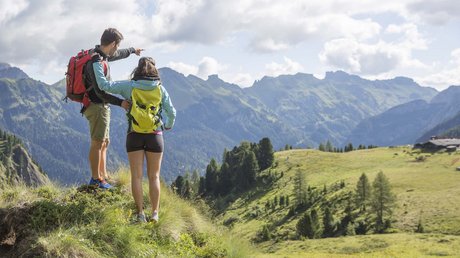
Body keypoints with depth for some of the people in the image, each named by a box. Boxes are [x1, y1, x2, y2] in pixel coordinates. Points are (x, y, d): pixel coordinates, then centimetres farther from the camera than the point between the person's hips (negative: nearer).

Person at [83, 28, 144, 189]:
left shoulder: (102, 55, 7)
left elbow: (117, 55, 31)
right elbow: (100, 92, -26)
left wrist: (132, 50, 47)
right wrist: (120, 103, -29)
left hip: (101, 107, 11)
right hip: (97, 106, -11)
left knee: (104, 142, 15)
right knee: (97, 143, -3)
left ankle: (103, 177, 22)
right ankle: (96, 179, 4)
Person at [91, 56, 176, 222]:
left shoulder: (130, 86, -6)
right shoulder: (160, 88, -2)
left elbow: (104, 85, -9)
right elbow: (171, 112, 6)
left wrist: (96, 62, 1)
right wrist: (169, 125, 28)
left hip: (135, 136, 0)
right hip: (155, 136, 1)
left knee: (137, 176, 5)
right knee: (154, 177, 8)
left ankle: (140, 213, 0)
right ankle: (155, 213, 4)